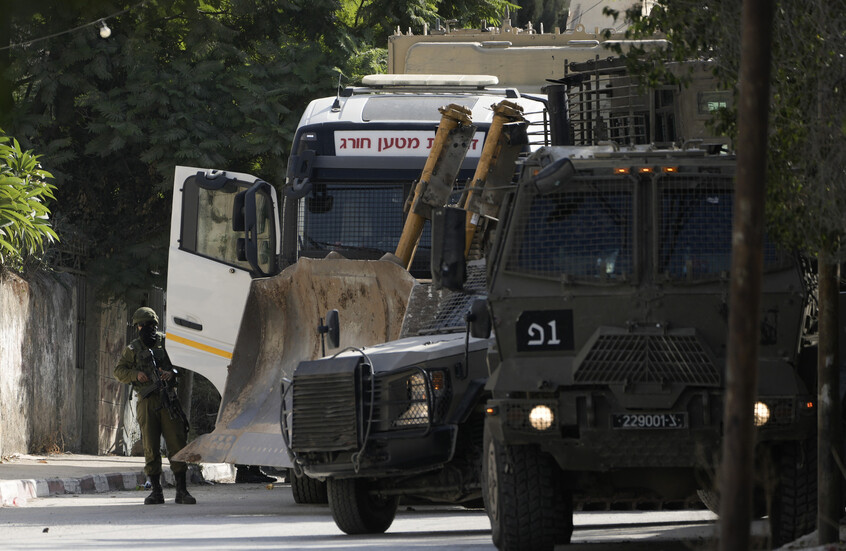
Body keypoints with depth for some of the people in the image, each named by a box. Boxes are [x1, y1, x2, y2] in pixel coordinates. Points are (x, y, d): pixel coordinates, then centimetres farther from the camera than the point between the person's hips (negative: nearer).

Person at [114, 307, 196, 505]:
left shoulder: (166, 343, 8)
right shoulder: (132, 349, 11)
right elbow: (119, 371, 12)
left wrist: (172, 373, -14)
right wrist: (135, 375, -7)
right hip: (147, 402, 1)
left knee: (177, 443, -5)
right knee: (151, 447, 0)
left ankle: (181, 490, -2)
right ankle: (156, 491, 7)